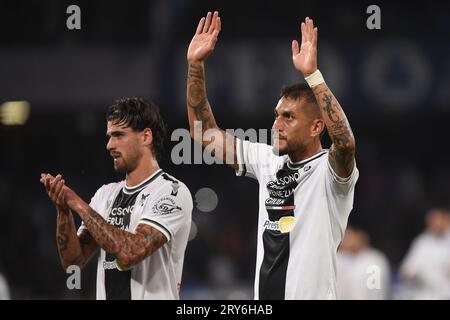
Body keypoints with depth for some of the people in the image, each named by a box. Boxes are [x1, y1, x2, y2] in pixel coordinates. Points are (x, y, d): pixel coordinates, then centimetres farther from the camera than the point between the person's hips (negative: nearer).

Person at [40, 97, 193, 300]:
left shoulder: (172, 192, -9)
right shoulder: (106, 194, 11)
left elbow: (129, 252, -21)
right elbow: (73, 261, 8)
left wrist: (79, 205, -14)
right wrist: (63, 209, -6)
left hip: (154, 295, -6)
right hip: (105, 294, 6)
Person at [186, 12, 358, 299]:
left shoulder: (329, 170, -9)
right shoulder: (268, 162, 10)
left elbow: (345, 142, -32)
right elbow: (206, 133, 13)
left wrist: (312, 74, -34)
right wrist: (196, 65, 4)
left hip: (314, 293, -7)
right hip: (263, 296, 7)